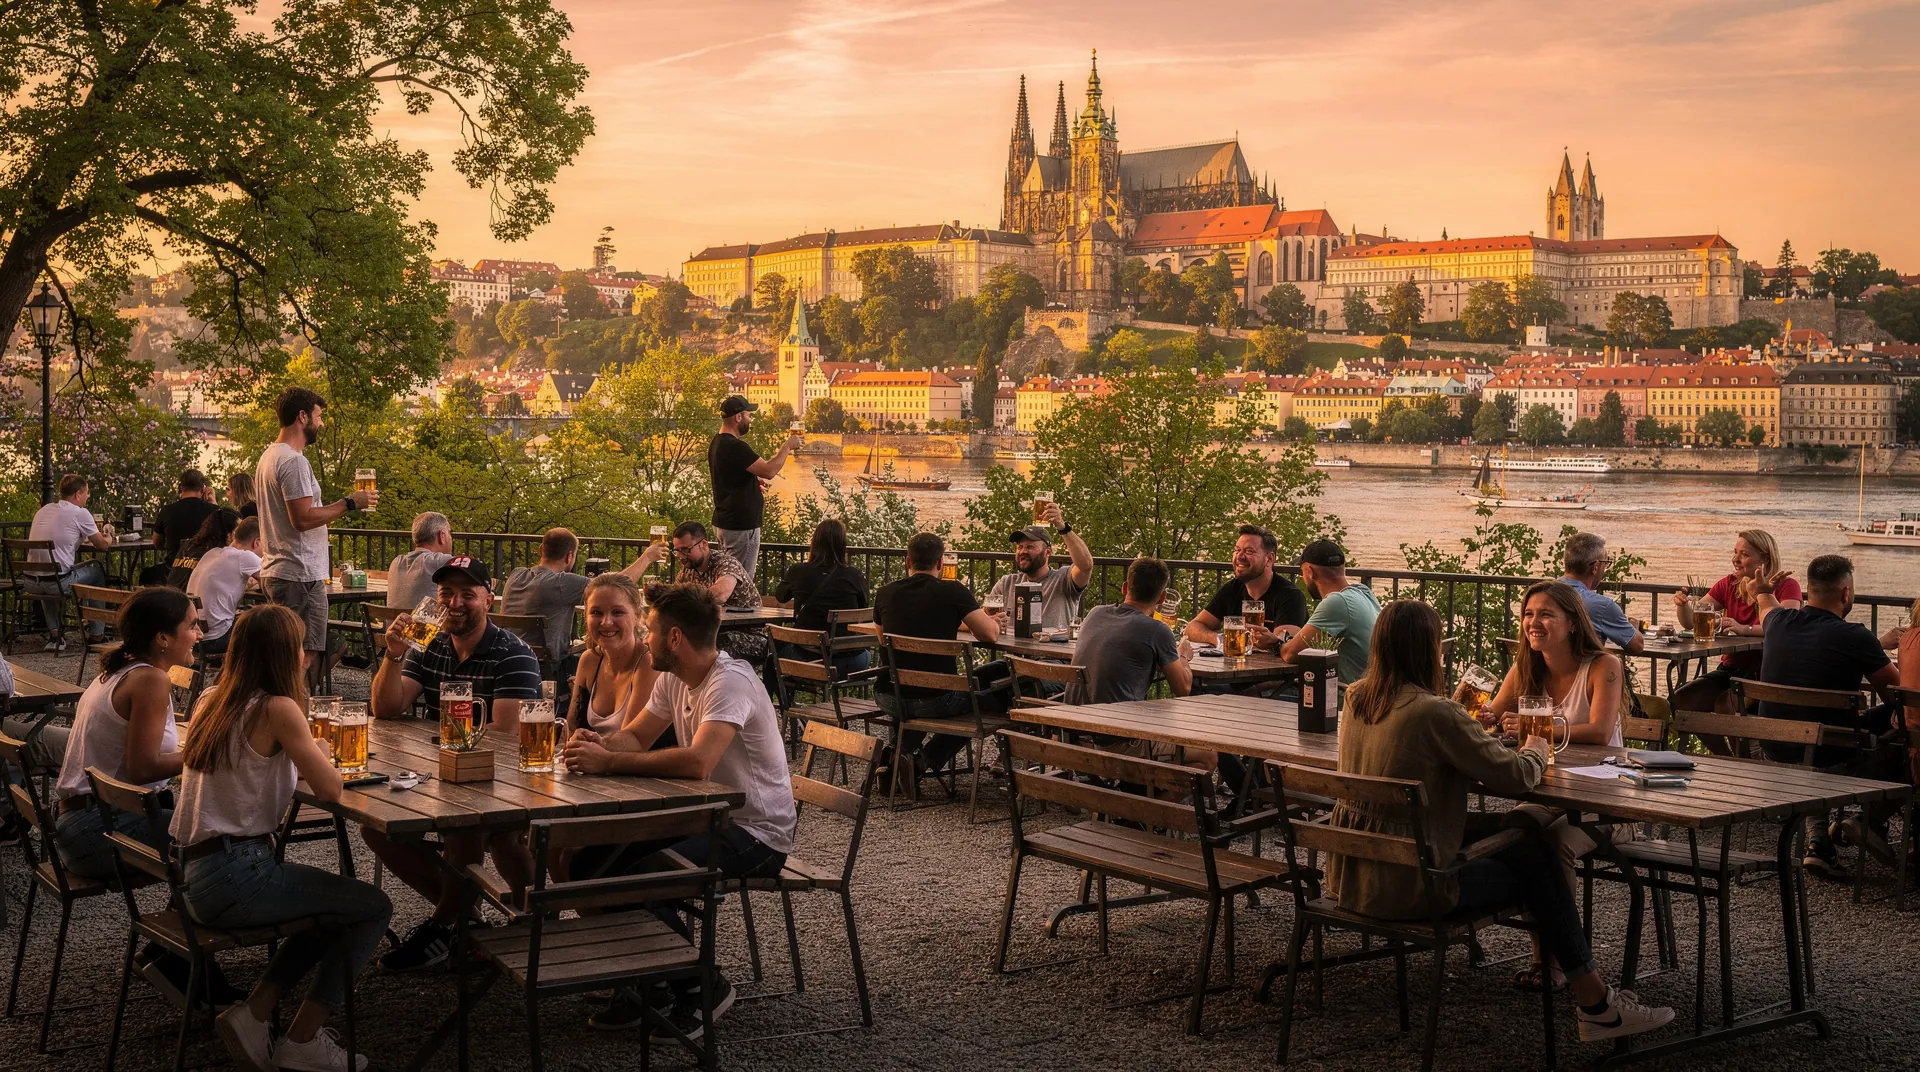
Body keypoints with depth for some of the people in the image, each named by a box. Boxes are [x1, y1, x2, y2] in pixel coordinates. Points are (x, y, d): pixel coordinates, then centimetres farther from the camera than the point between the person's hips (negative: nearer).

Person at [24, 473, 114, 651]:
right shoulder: (80, 513, -6)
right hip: (57, 582, -6)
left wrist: (83, 538, 36)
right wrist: (109, 539, 26)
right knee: (97, 570, 20)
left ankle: (54, 634, 27)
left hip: (31, 582, 6)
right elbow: (102, 545, 3)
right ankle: (97, 634, 25)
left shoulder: (43, 510, 14)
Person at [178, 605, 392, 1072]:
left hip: (194, 874, 9)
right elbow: (329, 789, -16)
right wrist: (320, 753, 3)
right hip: (233, 877, -9)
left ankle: (254, 1015, 18)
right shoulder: (277, 709, -14)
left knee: (333, 905, 26)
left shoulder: (213, 701, 11)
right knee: (374, 907, 4)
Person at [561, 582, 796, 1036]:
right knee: (588, 864, -2)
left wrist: (609, 762, -33)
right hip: (707, 815, 9)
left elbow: (697, 762, -38)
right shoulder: (673, 679, 6)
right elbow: (635, 736, 13)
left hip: (757, 832, -9)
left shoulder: (730, 682, -24)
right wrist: (597, 743, -11)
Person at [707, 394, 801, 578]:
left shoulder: (717, 442, 11)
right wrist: (787, 446, -11)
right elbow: (769, 471, -24)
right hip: (741, 526, -10)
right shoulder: (734, 446, -21)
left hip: (723, 523, 10)